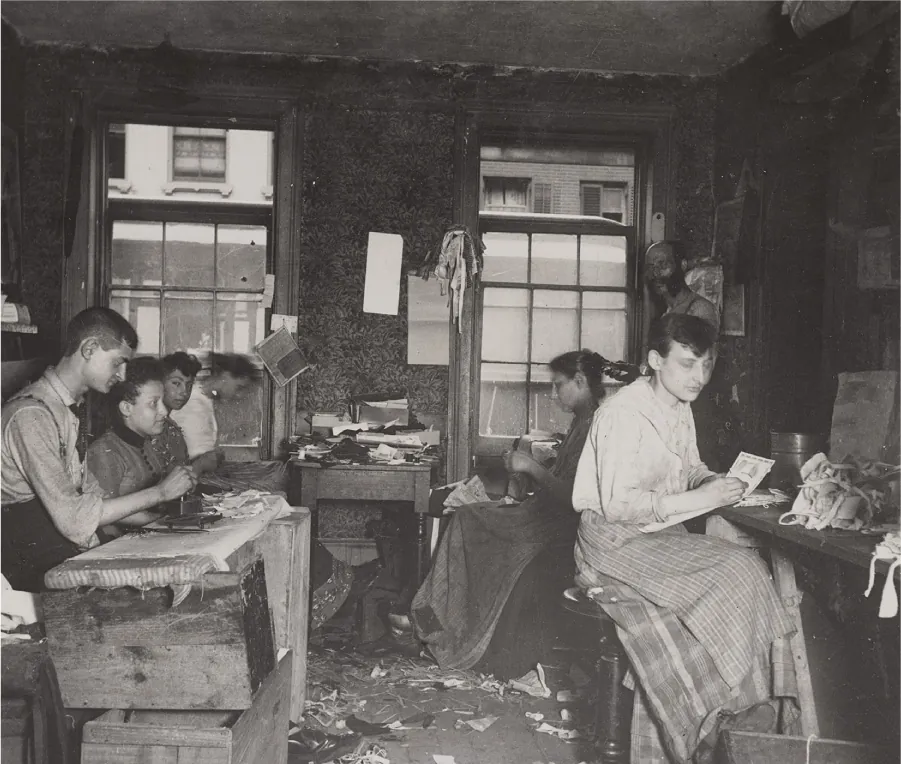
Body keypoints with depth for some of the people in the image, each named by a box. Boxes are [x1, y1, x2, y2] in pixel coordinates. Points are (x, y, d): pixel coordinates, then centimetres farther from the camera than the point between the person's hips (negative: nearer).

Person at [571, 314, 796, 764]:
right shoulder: (625, 413, -17)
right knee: (731, 579, -23)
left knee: (745, 571, -16)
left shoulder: (680, 410, 10)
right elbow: (617, 505, -22)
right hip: (617, 545, -8)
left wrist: (717, 483, 0)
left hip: (664, 537, 8)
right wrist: (698, 499, -23)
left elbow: (691, 470, 24)